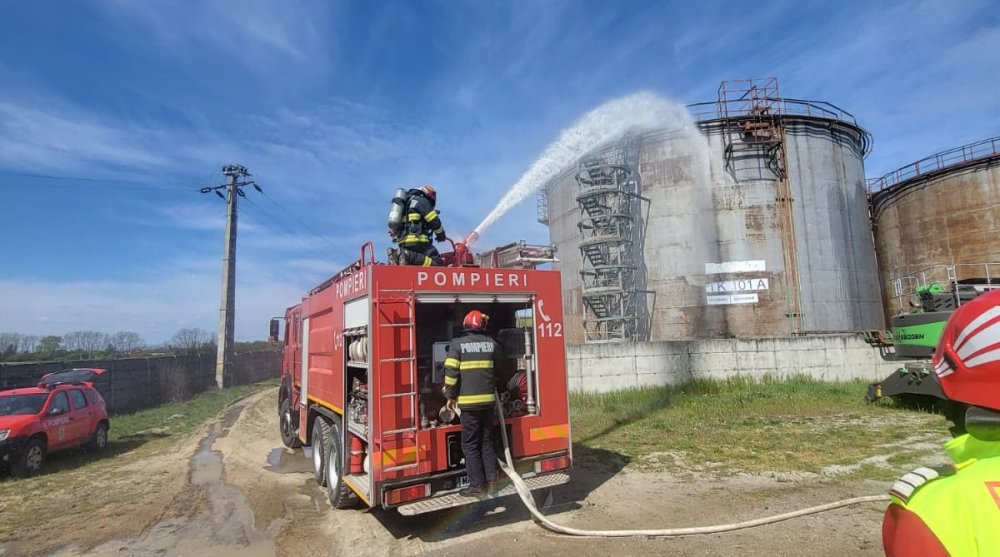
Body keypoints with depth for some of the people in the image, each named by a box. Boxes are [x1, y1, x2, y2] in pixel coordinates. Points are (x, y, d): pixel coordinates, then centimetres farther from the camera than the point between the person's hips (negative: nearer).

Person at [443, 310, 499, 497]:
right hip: (488, 399, 4)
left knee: (470, 445, 5)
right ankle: (491, 479, 20)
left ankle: (477, 485, 8)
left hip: (469, 402, -4)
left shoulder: (457, 344, -5)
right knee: (487, 442, 17)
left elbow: (451, 371, -10)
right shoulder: (491, 343, 6)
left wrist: (450, 395, 1)